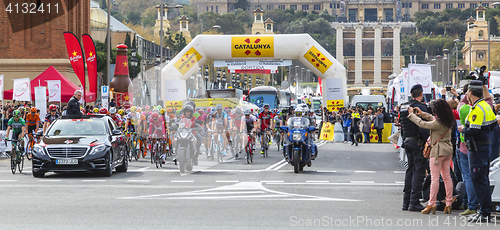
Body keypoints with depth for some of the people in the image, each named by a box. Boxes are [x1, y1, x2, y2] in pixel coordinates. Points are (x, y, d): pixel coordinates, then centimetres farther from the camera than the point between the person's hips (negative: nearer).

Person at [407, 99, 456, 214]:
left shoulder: (438, 123, -20)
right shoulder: (448, 121, 5)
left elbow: (422, 124, -11)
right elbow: (433, 119, 21)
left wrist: (411, 114, 3)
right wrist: (422, 113, 26)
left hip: (438, 151, -8)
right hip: (448, 150, 8)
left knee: (434, 178, -5)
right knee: (447, 177, 11)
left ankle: (432, 204, -4)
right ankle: (449, 203, 11)